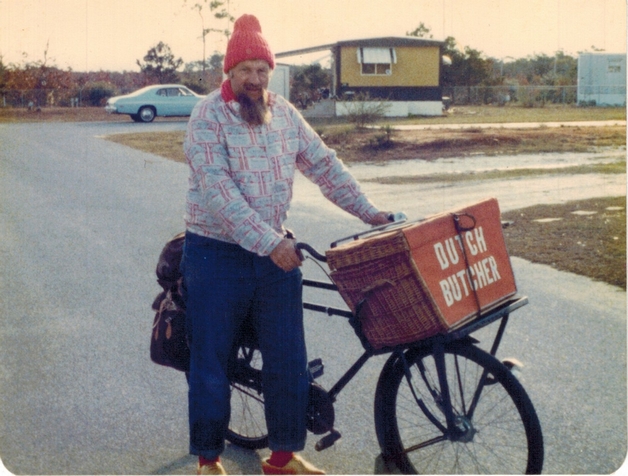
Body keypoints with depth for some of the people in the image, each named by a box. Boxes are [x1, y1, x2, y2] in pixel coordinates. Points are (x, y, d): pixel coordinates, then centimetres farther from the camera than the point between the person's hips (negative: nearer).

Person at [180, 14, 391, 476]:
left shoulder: (285, 114, 5)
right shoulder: (209, 116, -13)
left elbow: (324, 164, 10)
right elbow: (219, 189, -23)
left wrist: (368, 211, 3)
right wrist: (270, 242, -29)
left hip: (276, 252, 5)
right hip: (217, 254, -5)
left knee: (289, 358, 7)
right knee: (211, 360, 6)